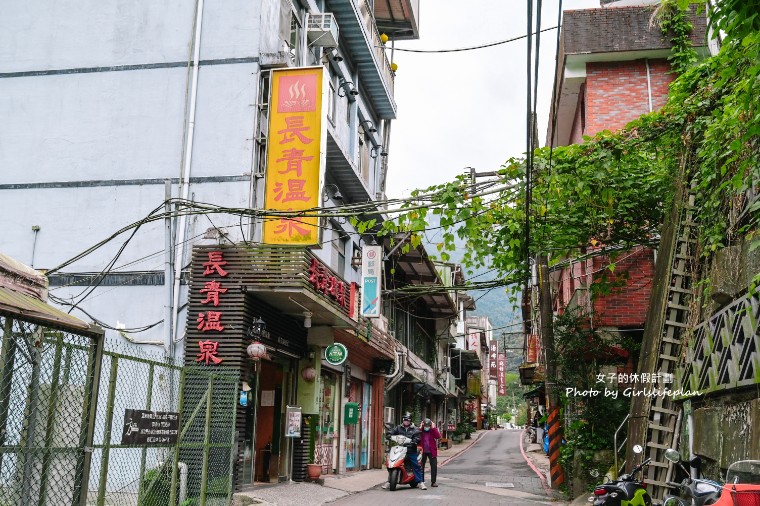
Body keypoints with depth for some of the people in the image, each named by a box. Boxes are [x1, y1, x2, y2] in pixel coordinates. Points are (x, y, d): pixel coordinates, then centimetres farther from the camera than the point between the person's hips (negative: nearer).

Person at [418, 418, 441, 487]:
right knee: (421, 466, 5)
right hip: (423, 451, 0)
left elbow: (438, 436, -17)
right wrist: (420, 428, -20)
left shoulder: (433, 430, 1)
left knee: (434, 466, -2)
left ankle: (433, 482, 7)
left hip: (432, 452, 0)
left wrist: (434, 428, -19)